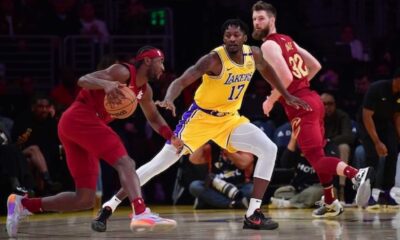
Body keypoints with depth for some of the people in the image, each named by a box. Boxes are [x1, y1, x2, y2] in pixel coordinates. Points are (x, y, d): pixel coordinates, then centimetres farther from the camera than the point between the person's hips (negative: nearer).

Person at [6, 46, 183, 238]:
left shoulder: (144, 91, 19)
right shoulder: (123, 72, -8)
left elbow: (153, 118, 35)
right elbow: (83, 80, -19)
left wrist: (171, 137, 17)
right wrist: (106, 84, -40)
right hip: (80, 118, -10)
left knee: (85, 200, 4)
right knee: (125, 162, -24)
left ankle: (22, 204, 9)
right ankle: (141, 214, -43)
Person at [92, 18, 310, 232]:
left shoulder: (253, 54, -6)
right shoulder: (214, 59, -25)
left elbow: (266, 70, 19)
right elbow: (182, 81, -35)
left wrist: (286, 96, 25)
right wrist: (169, 100, -55)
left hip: (230, 118, 6)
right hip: (201, 117, -6)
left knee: (269, 150, -9)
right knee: (162, 162, -12)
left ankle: (253, 215, -6)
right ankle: (107, 209, -8)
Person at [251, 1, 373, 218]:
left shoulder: (268, 46, -9)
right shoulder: (287, 41, 19)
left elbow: (285, 78, -20)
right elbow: (315, 66, 23)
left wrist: (270, 101, -7)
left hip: (300, 106, -9)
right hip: (312, 98, 9)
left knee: (316, 158, -15)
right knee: (317, 155, 22)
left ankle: (357, 174, -39)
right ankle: (330, 203, 31)